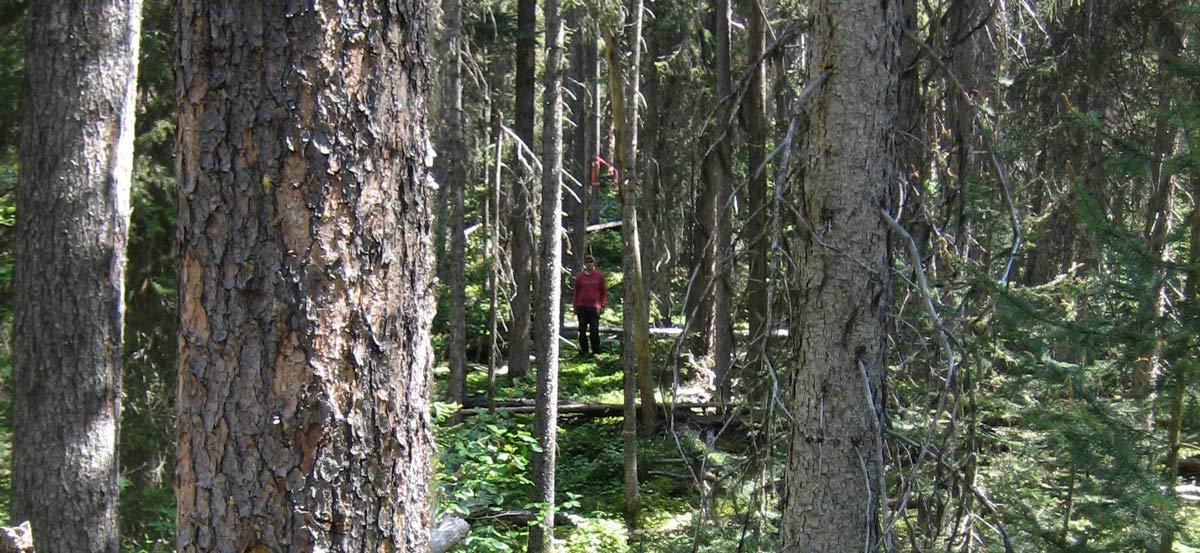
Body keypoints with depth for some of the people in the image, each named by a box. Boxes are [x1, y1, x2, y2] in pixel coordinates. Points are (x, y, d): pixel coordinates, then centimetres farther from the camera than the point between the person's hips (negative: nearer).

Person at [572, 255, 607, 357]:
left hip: (595, 307, -2)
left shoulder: (599, 276, 4)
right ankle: (584, 351, 11)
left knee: (594, 331, -2)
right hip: (582, 307, 2)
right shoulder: (579, 276, 7)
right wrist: (576, 307, 7)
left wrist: (603, 305, 0)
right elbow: (576, 292, 11)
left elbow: (604, 291, 7)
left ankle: (596, 351, 7)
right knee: (582, 330, 3)